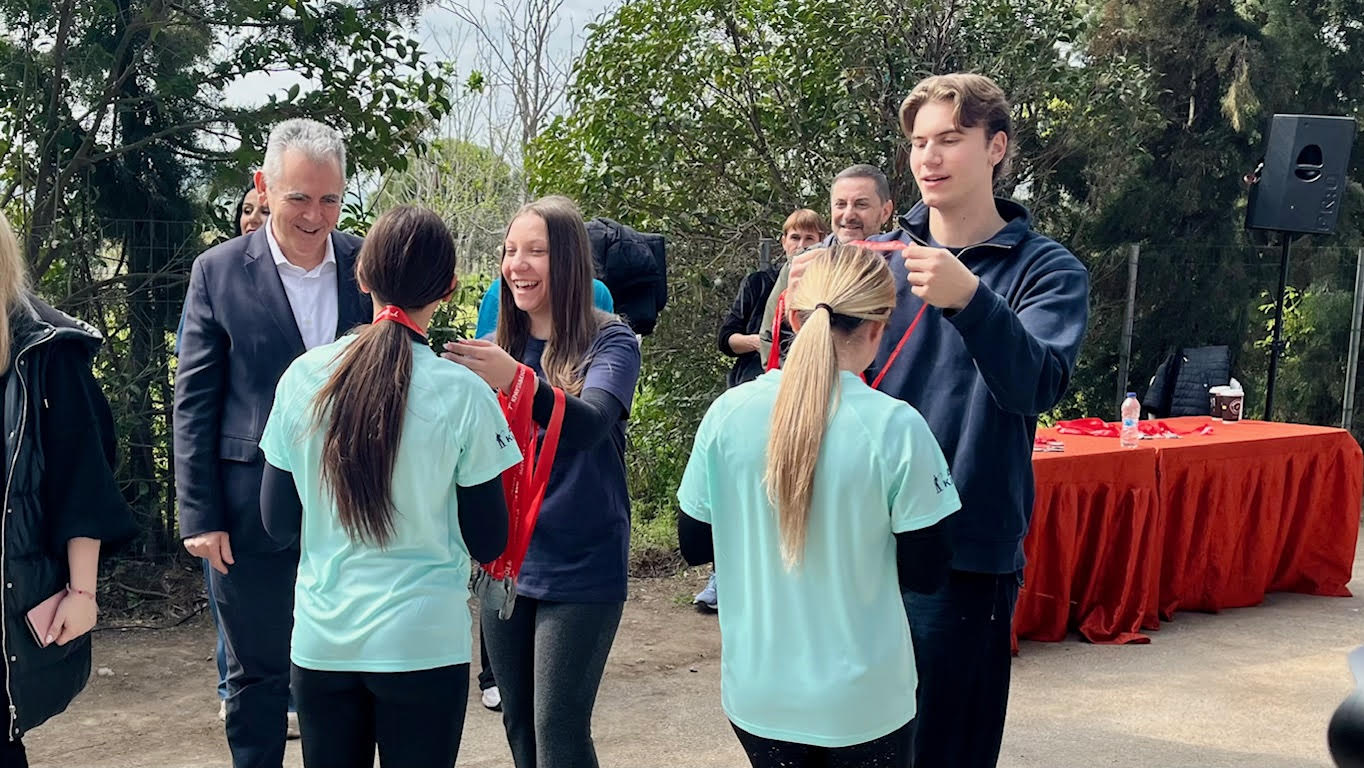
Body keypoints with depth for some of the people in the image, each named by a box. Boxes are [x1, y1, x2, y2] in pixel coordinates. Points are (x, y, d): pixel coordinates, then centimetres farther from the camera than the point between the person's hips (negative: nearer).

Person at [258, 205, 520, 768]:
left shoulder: (303, 376, -5)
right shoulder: (463, 394, -13)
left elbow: (278, 524, 3)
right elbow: (487, 544, -6)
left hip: (320, 638, 3)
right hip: (423, 641, -3)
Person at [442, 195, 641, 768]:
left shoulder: (608, 342, -8)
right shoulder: (499, 346, 6)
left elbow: (588, 424, -26)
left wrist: (517, 381, -44)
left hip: (581, 568, -5)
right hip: (505, 564, 5)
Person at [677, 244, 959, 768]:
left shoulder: (727, 413, -9)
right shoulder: (896, 427, -17)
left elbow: (694, 545, 2)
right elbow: (926, 573, -10)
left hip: (756, 690, 3)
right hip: (862, 700, -2)